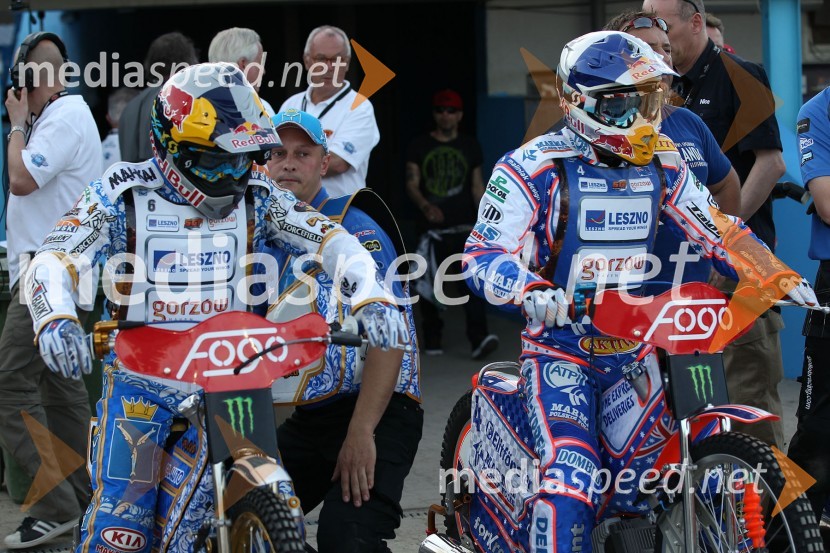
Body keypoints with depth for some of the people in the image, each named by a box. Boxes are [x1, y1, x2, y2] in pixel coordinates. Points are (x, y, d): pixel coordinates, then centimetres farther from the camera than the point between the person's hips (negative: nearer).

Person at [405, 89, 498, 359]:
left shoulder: (470, 147, 12)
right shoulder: (419, 146, 6)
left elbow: (477, 187, 15)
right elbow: (412, 184, -2)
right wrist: (425, 206, -22)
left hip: (464, 227, 0)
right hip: (432, 228, 0)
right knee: (430, 286, 6)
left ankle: (478, 338, -26)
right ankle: (432, 339, 23)